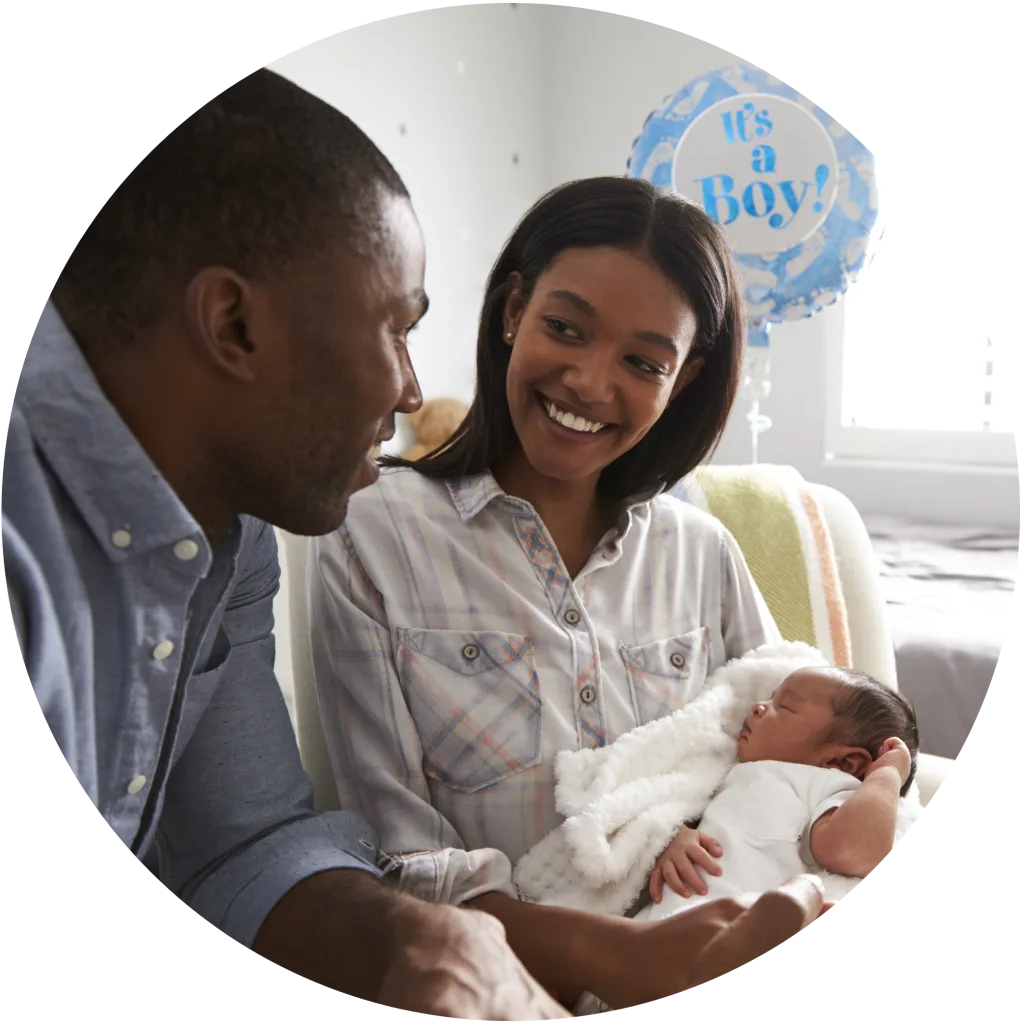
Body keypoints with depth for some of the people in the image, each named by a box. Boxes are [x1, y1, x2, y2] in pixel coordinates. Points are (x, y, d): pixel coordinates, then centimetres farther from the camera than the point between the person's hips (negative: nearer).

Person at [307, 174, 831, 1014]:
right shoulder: (375, 542, -6)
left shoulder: (703, 554, 7)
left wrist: (801, 899, -15)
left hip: (708, 958, 4)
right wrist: (613, 960, -23)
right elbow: (401, 864, -8)